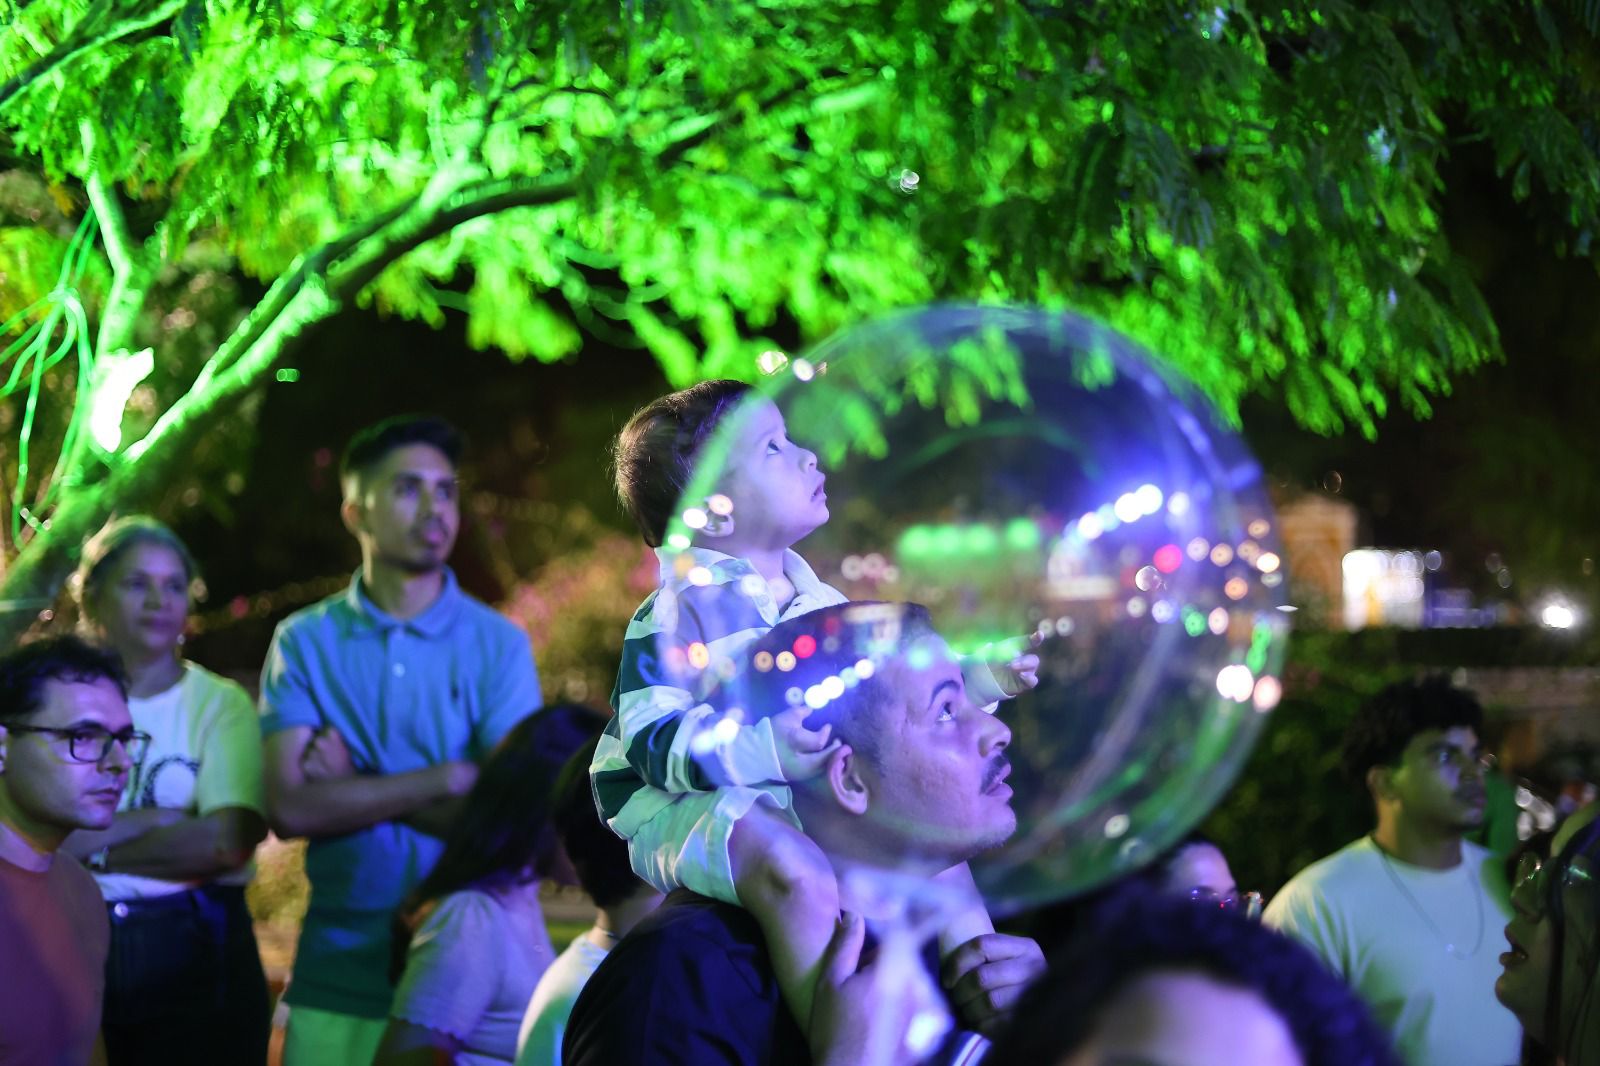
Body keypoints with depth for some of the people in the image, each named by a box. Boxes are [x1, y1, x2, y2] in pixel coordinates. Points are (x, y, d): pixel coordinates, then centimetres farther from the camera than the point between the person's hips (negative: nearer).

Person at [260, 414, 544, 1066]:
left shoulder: (498, 645, -1)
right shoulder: (305, 641, 2)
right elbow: (289, 809, -8)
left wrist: (354, 788, -9)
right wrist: (444, 780, -13)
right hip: (337, 975, 1)